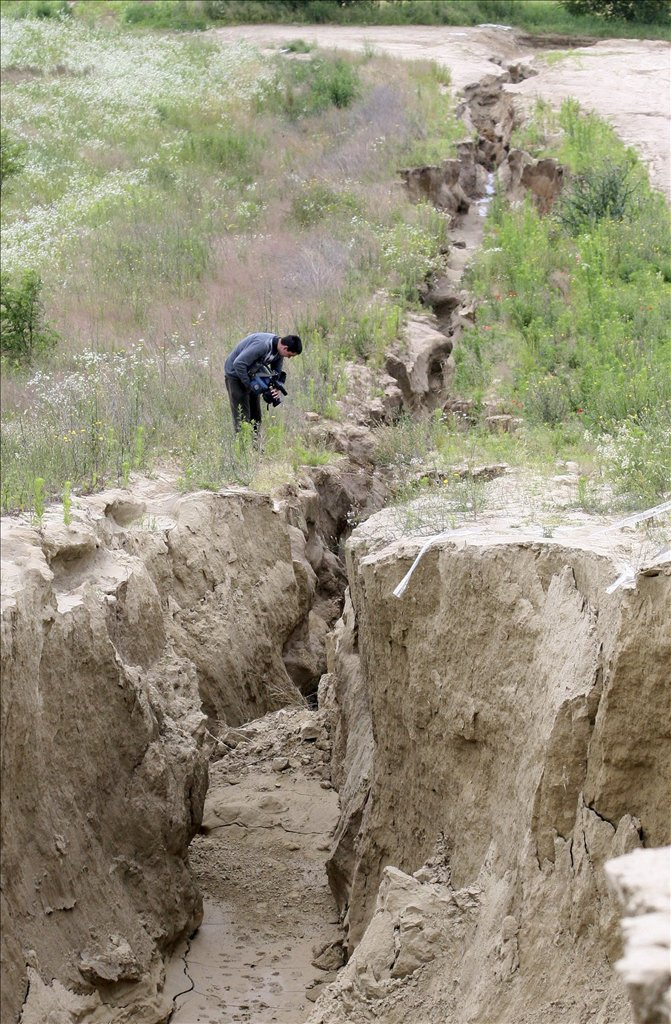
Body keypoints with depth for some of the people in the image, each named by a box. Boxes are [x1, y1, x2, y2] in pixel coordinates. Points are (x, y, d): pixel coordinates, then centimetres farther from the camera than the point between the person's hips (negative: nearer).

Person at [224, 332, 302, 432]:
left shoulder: (279, 351, -7)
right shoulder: (262, 345, -34)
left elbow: (276, 371, 4)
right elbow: (238, 363, -35)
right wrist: (248, 385, -27)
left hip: (251, 375, 8)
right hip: (236, 374, -8)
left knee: (255, 414, 11)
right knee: (242, 416, -10)